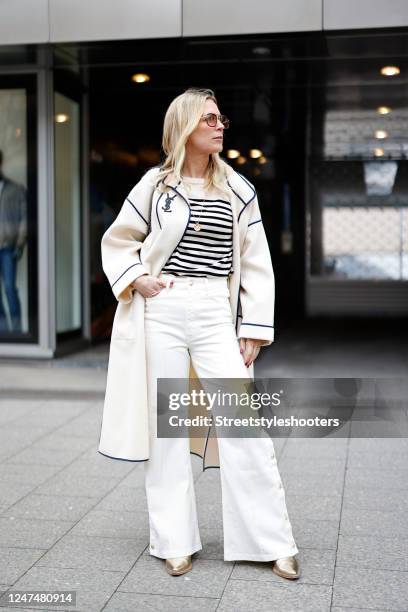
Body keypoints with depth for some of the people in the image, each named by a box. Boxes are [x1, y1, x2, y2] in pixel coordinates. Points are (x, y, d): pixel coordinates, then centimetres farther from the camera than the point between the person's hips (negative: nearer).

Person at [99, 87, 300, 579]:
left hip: (215, 316, 1)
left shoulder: (238, 189, 8)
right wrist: (135, 279, -3)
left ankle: (271, 541, 7)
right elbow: (116, 240, 16)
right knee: (166, 425, 4)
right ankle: (175, 542, 18)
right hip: (161, 312, 0)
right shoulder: (155, 184, 5)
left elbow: (256, 265, 8)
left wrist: (254, 329, 1)